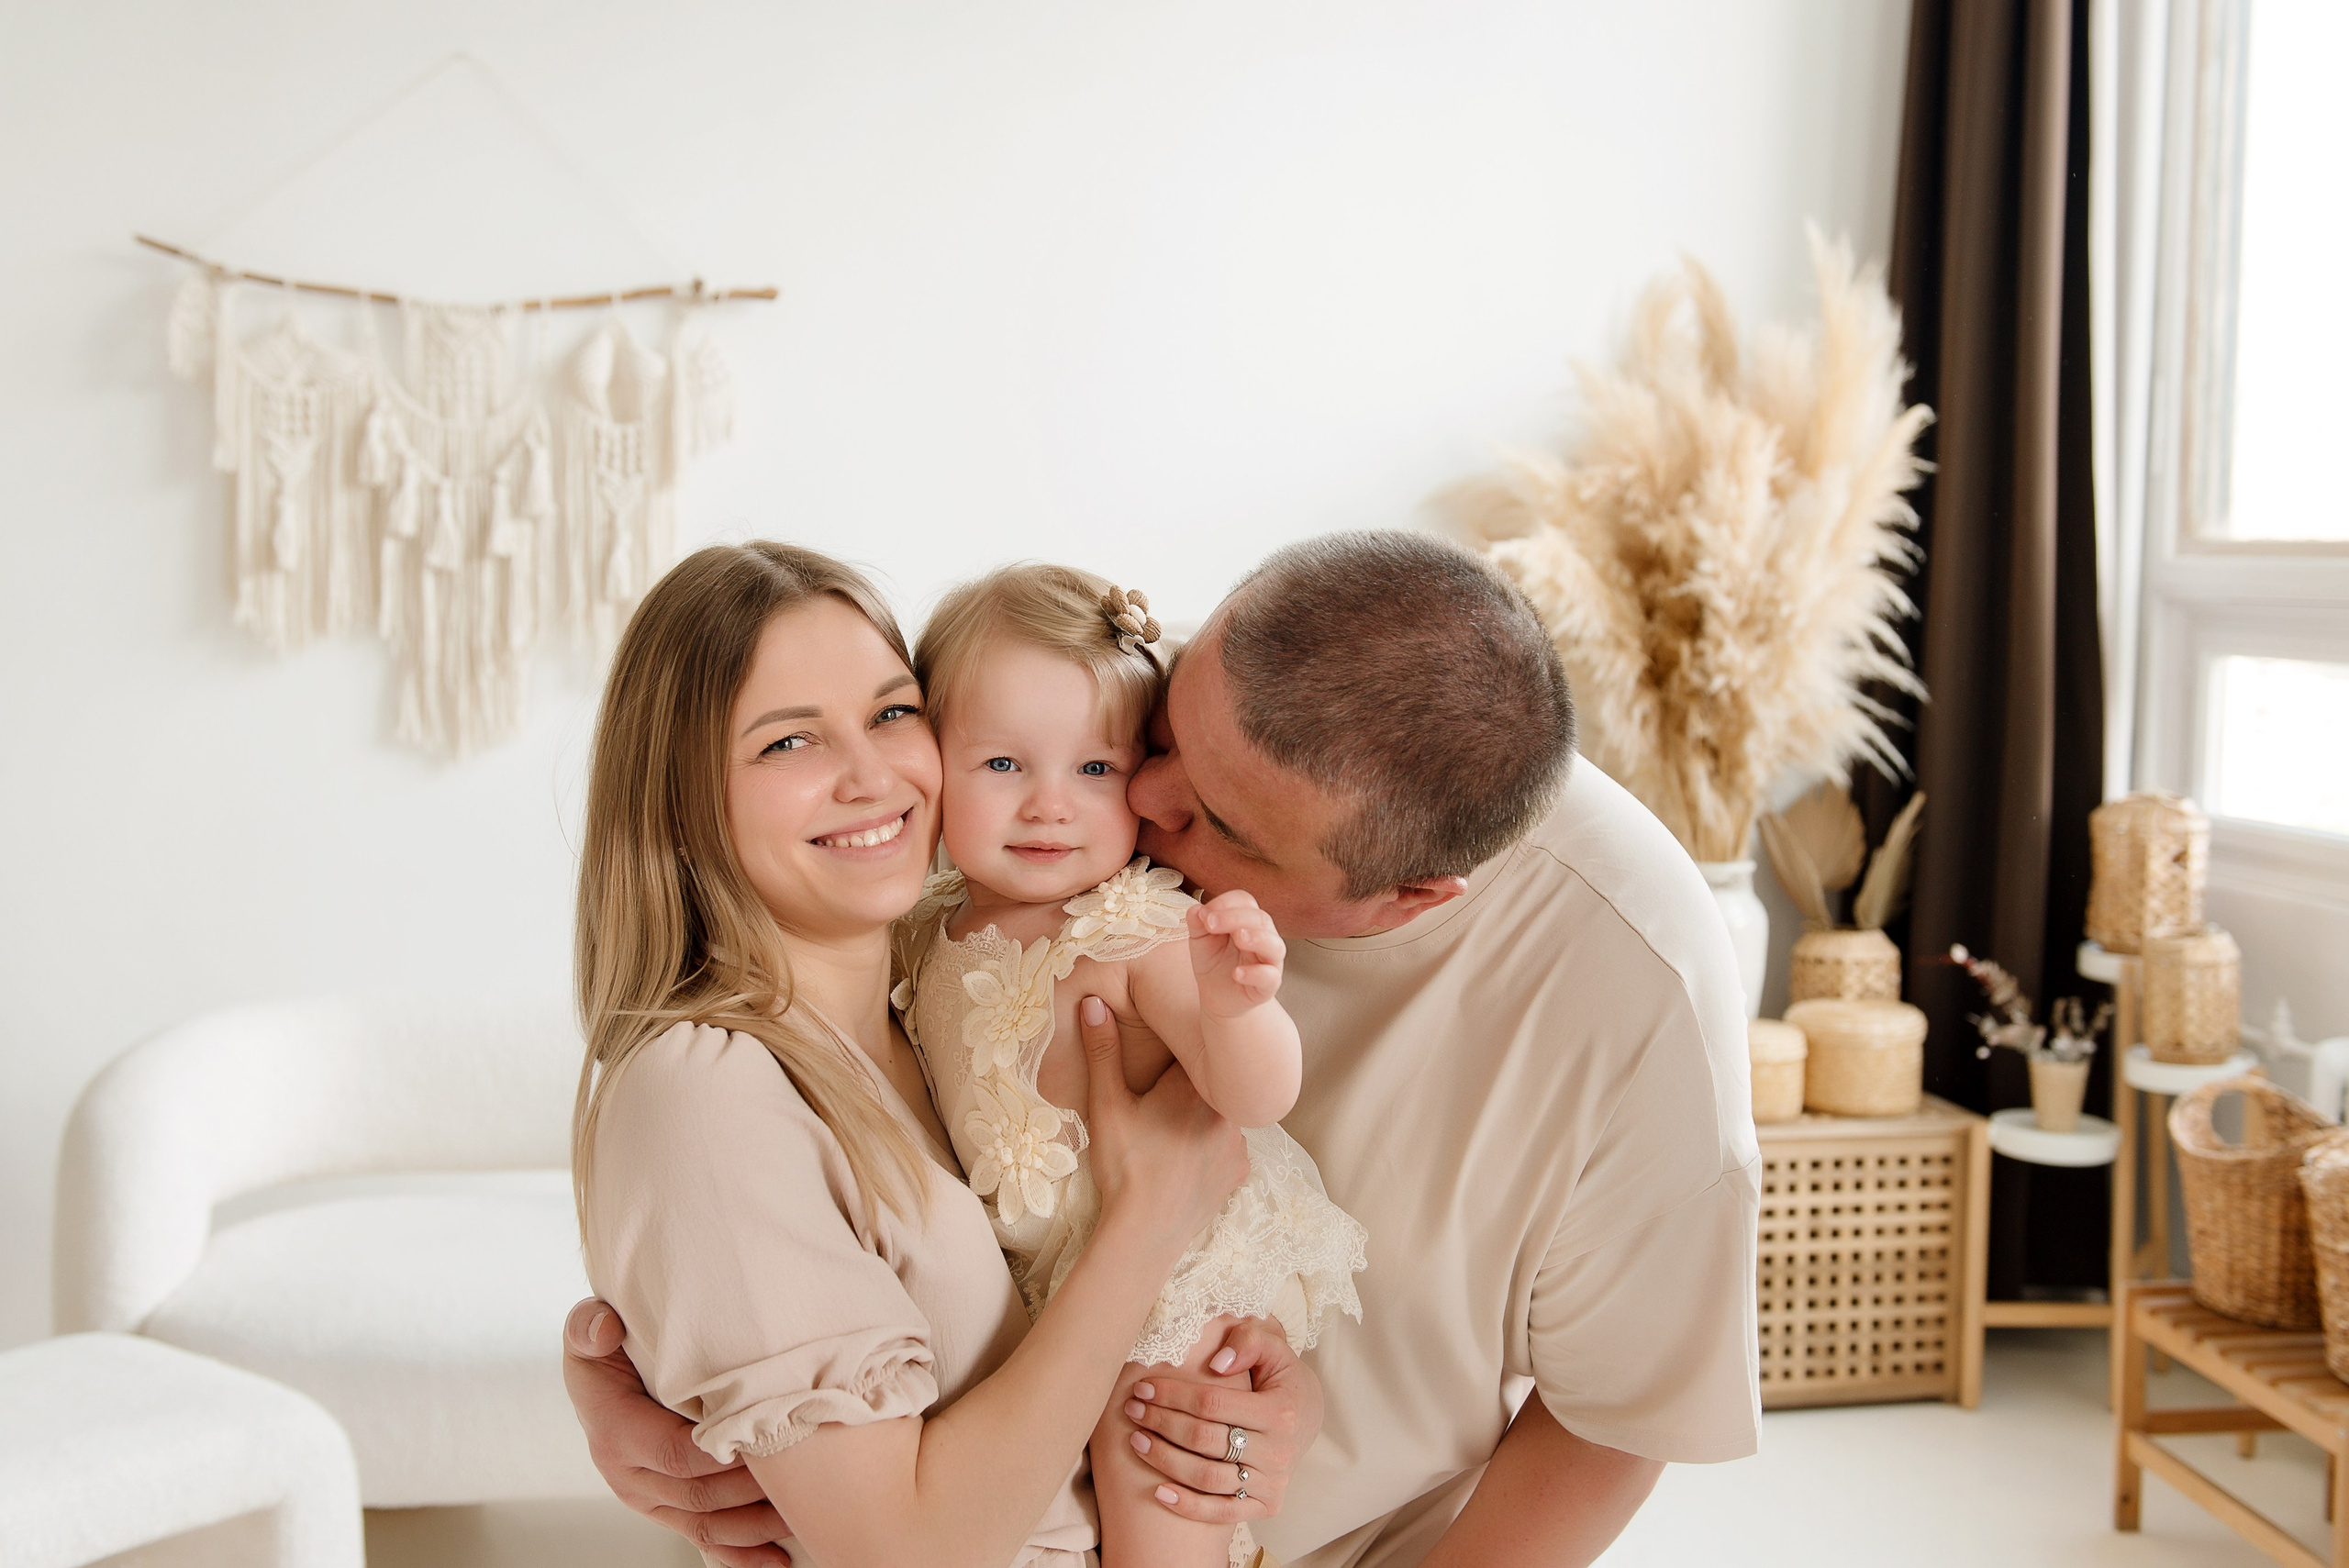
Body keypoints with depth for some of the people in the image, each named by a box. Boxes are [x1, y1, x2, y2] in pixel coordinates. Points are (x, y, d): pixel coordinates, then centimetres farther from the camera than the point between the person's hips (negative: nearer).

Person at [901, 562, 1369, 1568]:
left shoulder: (1136, 935, -25)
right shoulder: (933, 931, -4)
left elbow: (1256, 1099, -34)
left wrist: (1238, 1006, -55)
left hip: (1181, 1264, -7)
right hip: (1052, 1270, 7)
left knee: (1144, 1468, -4)